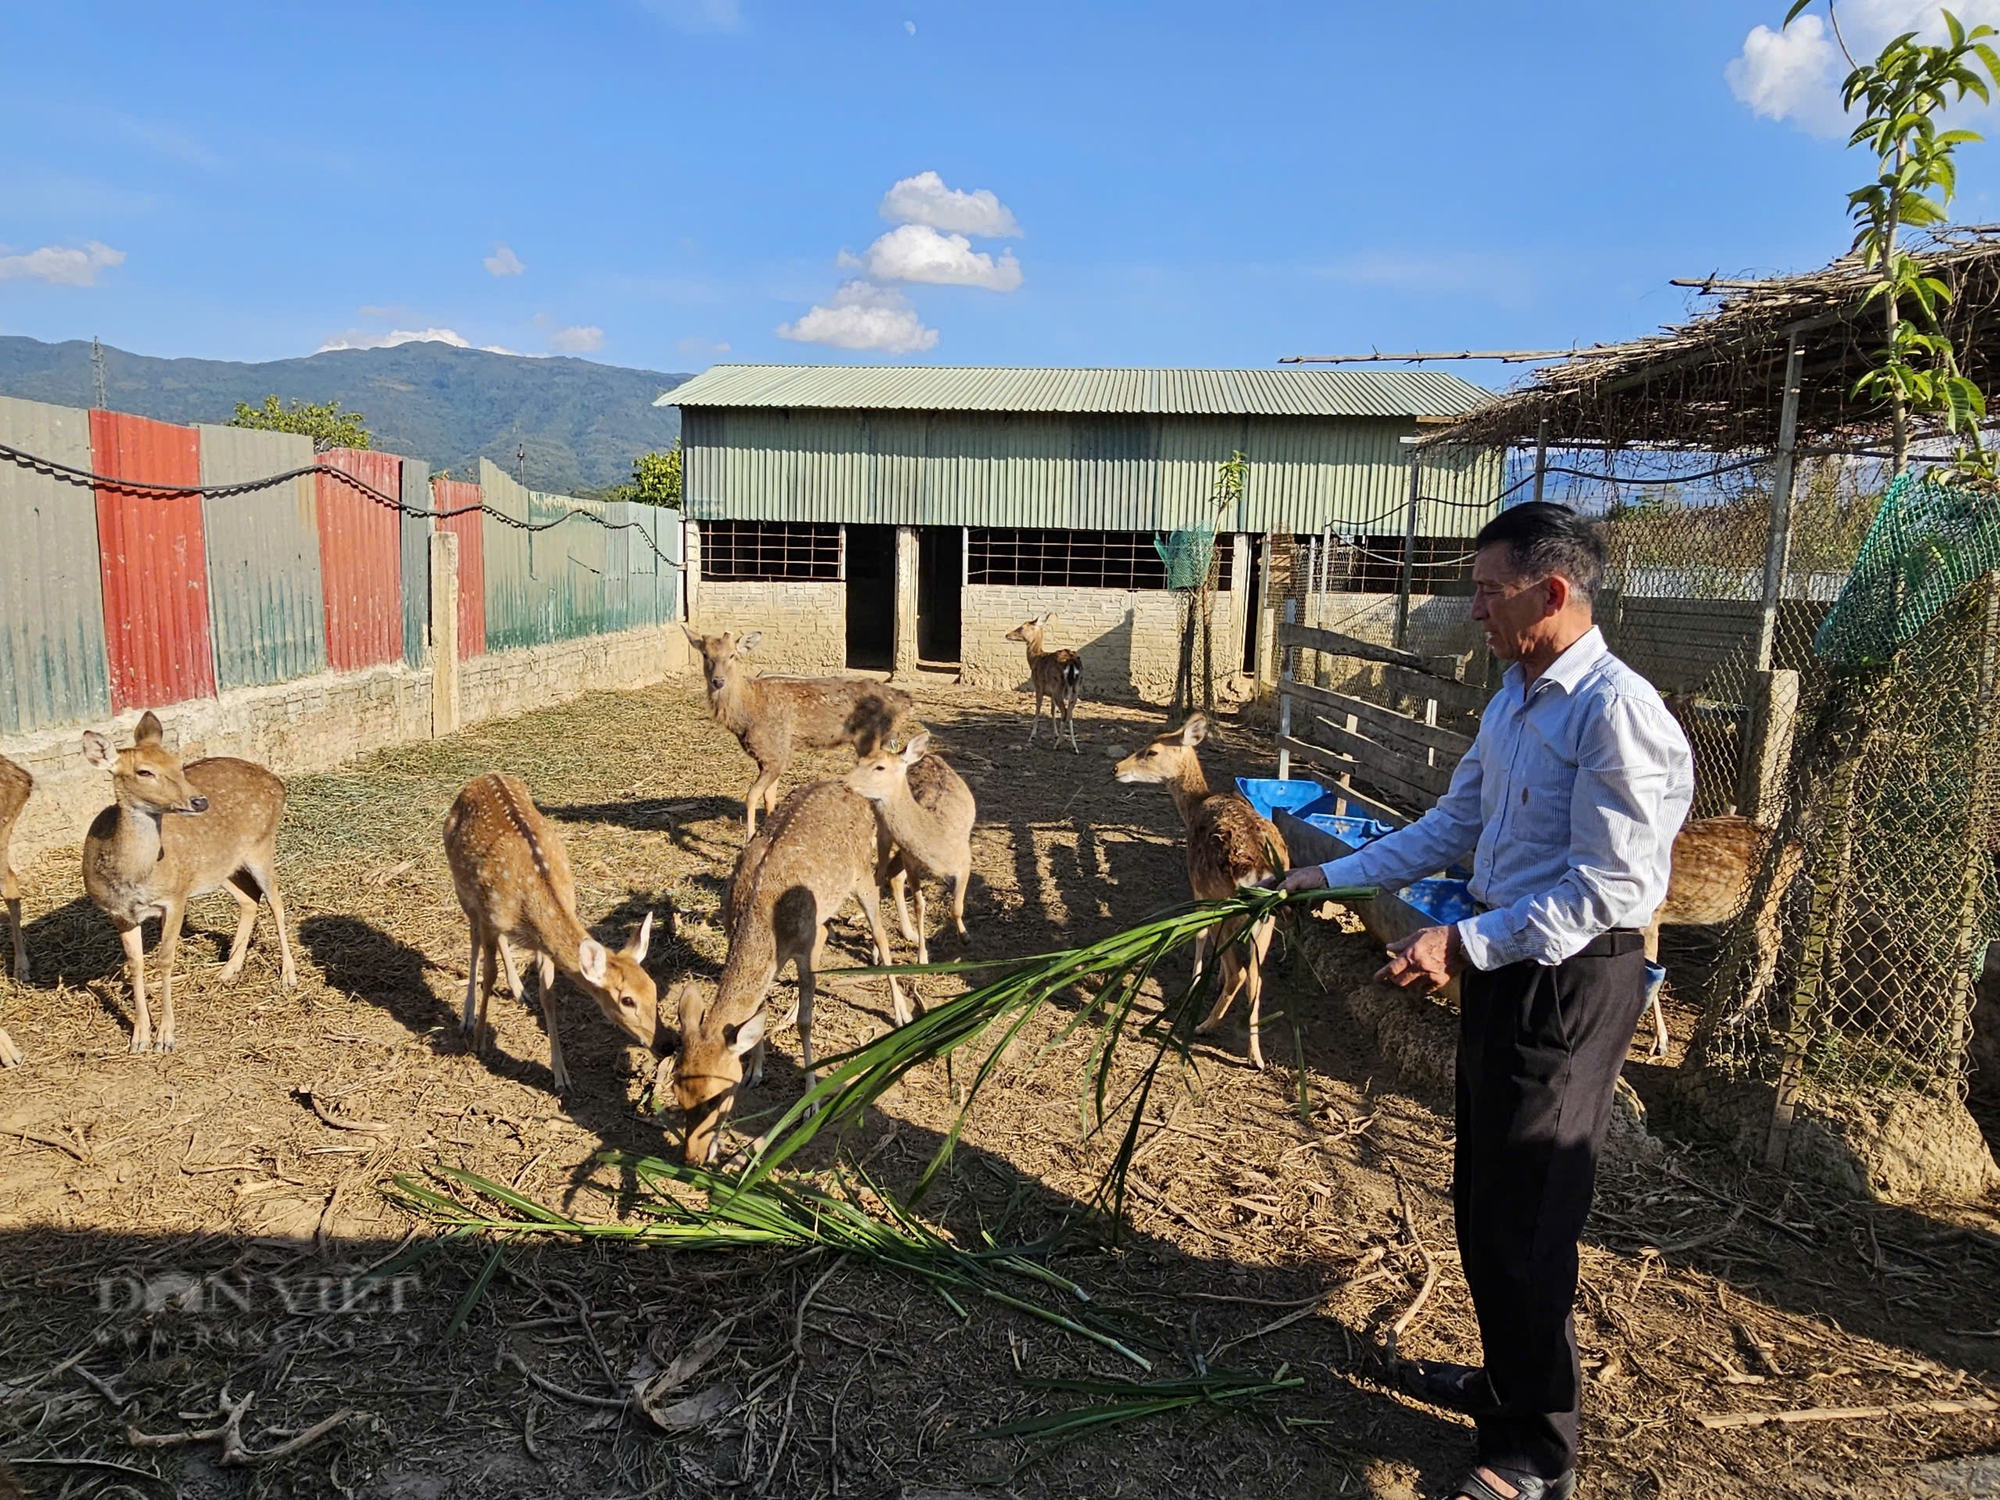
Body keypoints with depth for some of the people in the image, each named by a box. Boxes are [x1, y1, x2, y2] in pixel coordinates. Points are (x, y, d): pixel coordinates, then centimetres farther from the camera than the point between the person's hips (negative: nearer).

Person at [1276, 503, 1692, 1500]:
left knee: (1526, 1222, 3)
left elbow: (1611, 887, -23)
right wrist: (1334, 876, 15)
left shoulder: (1617, 710, -21)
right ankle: (1507, 1382, 42)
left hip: (1571, 979, -9)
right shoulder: (1513, 699, 9)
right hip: (1503, 966, 9)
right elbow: (1455, 825, 17)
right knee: (1482, 1198, 21)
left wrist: (1464, 943, -26)